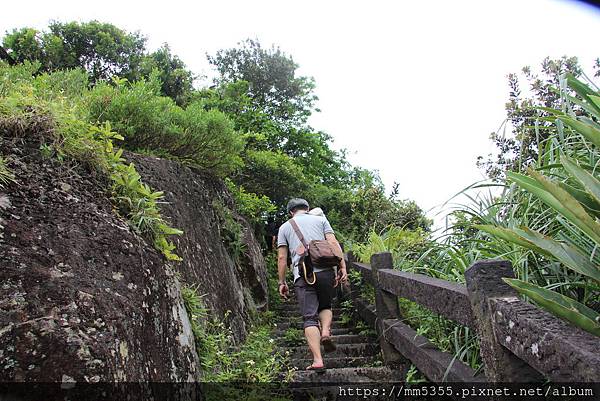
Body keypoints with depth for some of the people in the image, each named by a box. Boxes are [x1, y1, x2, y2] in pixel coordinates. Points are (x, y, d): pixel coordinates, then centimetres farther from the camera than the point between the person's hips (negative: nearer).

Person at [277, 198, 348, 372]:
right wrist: (342, 267, 2)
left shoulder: (285, 227, 17)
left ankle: (317, 361, -6)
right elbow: (333, 243, 4)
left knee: (310, 317, 2)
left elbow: (282, 257, 11)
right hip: (325, 270, 1)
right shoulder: (320, 219, 17)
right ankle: (326, 332, -3)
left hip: (302, 274, -1)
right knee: (325, 306, 23)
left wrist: (282, 282, 16)